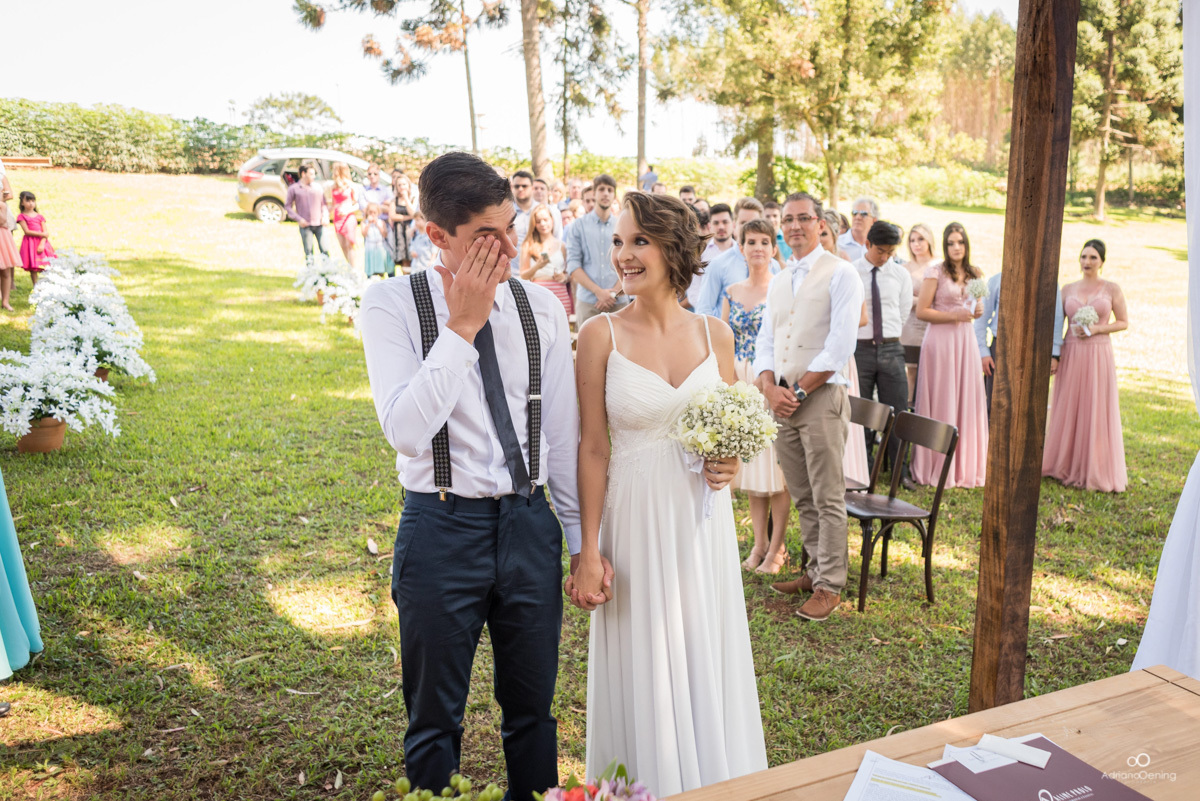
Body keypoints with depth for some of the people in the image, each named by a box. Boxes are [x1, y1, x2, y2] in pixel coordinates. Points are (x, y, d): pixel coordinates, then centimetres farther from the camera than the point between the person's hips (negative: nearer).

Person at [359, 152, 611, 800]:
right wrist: (462, 325, -20)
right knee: (434, 721, 16)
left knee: (533, 711, 18)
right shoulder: (391, 304, -8)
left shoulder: (541, 308, 1)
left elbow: (565, 435, 6)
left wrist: (584, 539, 8)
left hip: (530, 525, 3)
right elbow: (406, 430, -20)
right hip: (441, 530, -2)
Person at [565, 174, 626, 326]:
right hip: (588, 302, -1)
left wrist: (613, 293, -8)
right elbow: (573, 266, 1)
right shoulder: (579, 225, 9)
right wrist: (599, 291, -9)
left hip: (619, 302, 1)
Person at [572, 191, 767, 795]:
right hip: (634, 517, -3)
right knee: (643, 671, 10)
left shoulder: (715, 334, 2)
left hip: (703, 518, 3)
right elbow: (592, 448, -6)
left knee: (706, 659, 15)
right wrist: (588, 550, -8)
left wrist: (731, 463, -8)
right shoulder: (600, 336, -7)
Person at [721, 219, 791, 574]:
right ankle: (760, 541, 21)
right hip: (740, 385, 5)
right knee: (749, 462, 9)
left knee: (777, 464, -1)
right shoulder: (732, 292, 10)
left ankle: (777, 546, 11)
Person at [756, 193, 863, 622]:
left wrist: (799, 390, -12)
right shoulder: (778, 280, 17)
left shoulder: (840, 274, -3)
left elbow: (840, 346, -12)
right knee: (802, 497, 12)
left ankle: (829, 586, 6)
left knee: (827, 499, -2)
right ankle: (816, 570, 23)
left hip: (821, 397, -6)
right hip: (781, 398, 6)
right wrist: (770, 388, -3)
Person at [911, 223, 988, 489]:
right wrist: (954, 316, -15)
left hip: (966, 339, 5)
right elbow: (921, 311, -8)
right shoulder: (935, 272, -4)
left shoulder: (975, 274, 12)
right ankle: (937, 468, 6)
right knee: (940, 402, -3)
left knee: (967, 400, 4)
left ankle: (964, 467, 14)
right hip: (940, 339, -5)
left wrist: (977, 312, 3)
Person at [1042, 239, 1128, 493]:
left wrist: (1097, 329, -11)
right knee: (1068, 410, 6)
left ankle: (1095, 471, 10)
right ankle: (1065, 466, 17)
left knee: (1097, 412, 0)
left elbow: (1123, 322, 5)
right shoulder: (1068, 289, 8)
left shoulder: (1112, 289, 3)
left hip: (1099, 356, -2)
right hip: (1071, 355, 2)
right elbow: (1057, 323, 8)